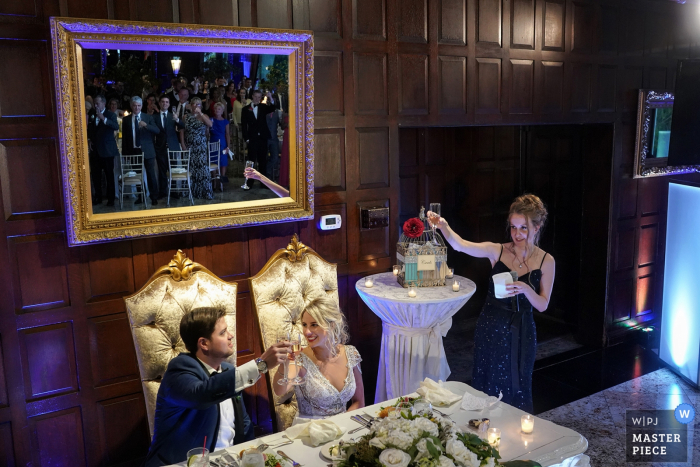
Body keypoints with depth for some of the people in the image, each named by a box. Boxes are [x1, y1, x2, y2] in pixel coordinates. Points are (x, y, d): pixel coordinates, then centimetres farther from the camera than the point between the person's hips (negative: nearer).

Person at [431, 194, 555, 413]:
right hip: (490, 327, 1)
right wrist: (444, 226, -39)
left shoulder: (546, 261, -5)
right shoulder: (497, 251, -7)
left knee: (515, 387, 11)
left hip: (520, 331, -1)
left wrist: (526, 289, -25)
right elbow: (460, 245, -21)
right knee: (485, 384, 13)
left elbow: (542, 305, -5)